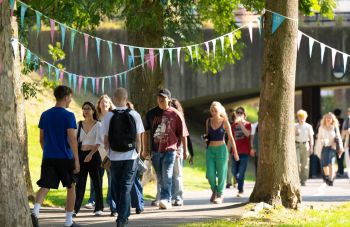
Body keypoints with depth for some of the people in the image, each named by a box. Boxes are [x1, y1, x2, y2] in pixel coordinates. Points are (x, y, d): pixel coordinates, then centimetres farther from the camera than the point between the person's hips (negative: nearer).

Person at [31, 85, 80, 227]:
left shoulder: (45, 115, 8)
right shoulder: (68, 116, -8)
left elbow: (42, 138, 12)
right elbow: (72, 139, -12)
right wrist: (76, 160, -9)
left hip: (48, 157, 4)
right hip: (65, 157, -3)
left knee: (45, 186, -2)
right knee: (71, 187, 13)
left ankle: (35, 211, -30)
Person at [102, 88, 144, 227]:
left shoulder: (109, 116, -4)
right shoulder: (134, 115, -3)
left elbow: (106, 140, 0)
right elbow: (138, 138, -1)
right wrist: (138, 154, 11)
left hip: (114, 157, 0)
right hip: (130, 157, 0)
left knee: (116, 187, 14)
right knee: (126, 187, 2)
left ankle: (123, 216, 22)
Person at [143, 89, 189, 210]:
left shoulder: (175, 114, -1)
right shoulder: (151, 113, 7)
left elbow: (183, 134, 3)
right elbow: (146, 132, 13)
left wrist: (185, 150, 5)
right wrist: (145, 149, 11)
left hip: (169, 149, -4)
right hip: (155, 150, 4)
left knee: (167, 176, -14)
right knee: (160, 178, 9)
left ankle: (165, 199, -18)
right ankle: (168, 200, 19)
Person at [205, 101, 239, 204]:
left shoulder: (224, 122, -4)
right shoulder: (208, 121, 5)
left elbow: (230, 138, 0)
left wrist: (235, 152, 1)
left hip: (221, 149, -3)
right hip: (210, 149, 3)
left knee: (221, 173, 0)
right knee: (210, 173, -5)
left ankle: (220, 195, 13)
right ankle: (214, 191, 21)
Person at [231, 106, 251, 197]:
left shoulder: (247, 124, 0)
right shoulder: (234, 125, 11)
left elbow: (247, 134, -20)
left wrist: (240, 123, -22)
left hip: (244, 152, -4)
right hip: (236, 152, 4)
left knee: (241, 172, -9)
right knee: (234, 172, 4)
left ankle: (240, 190, -3)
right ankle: (240, 185, 26)